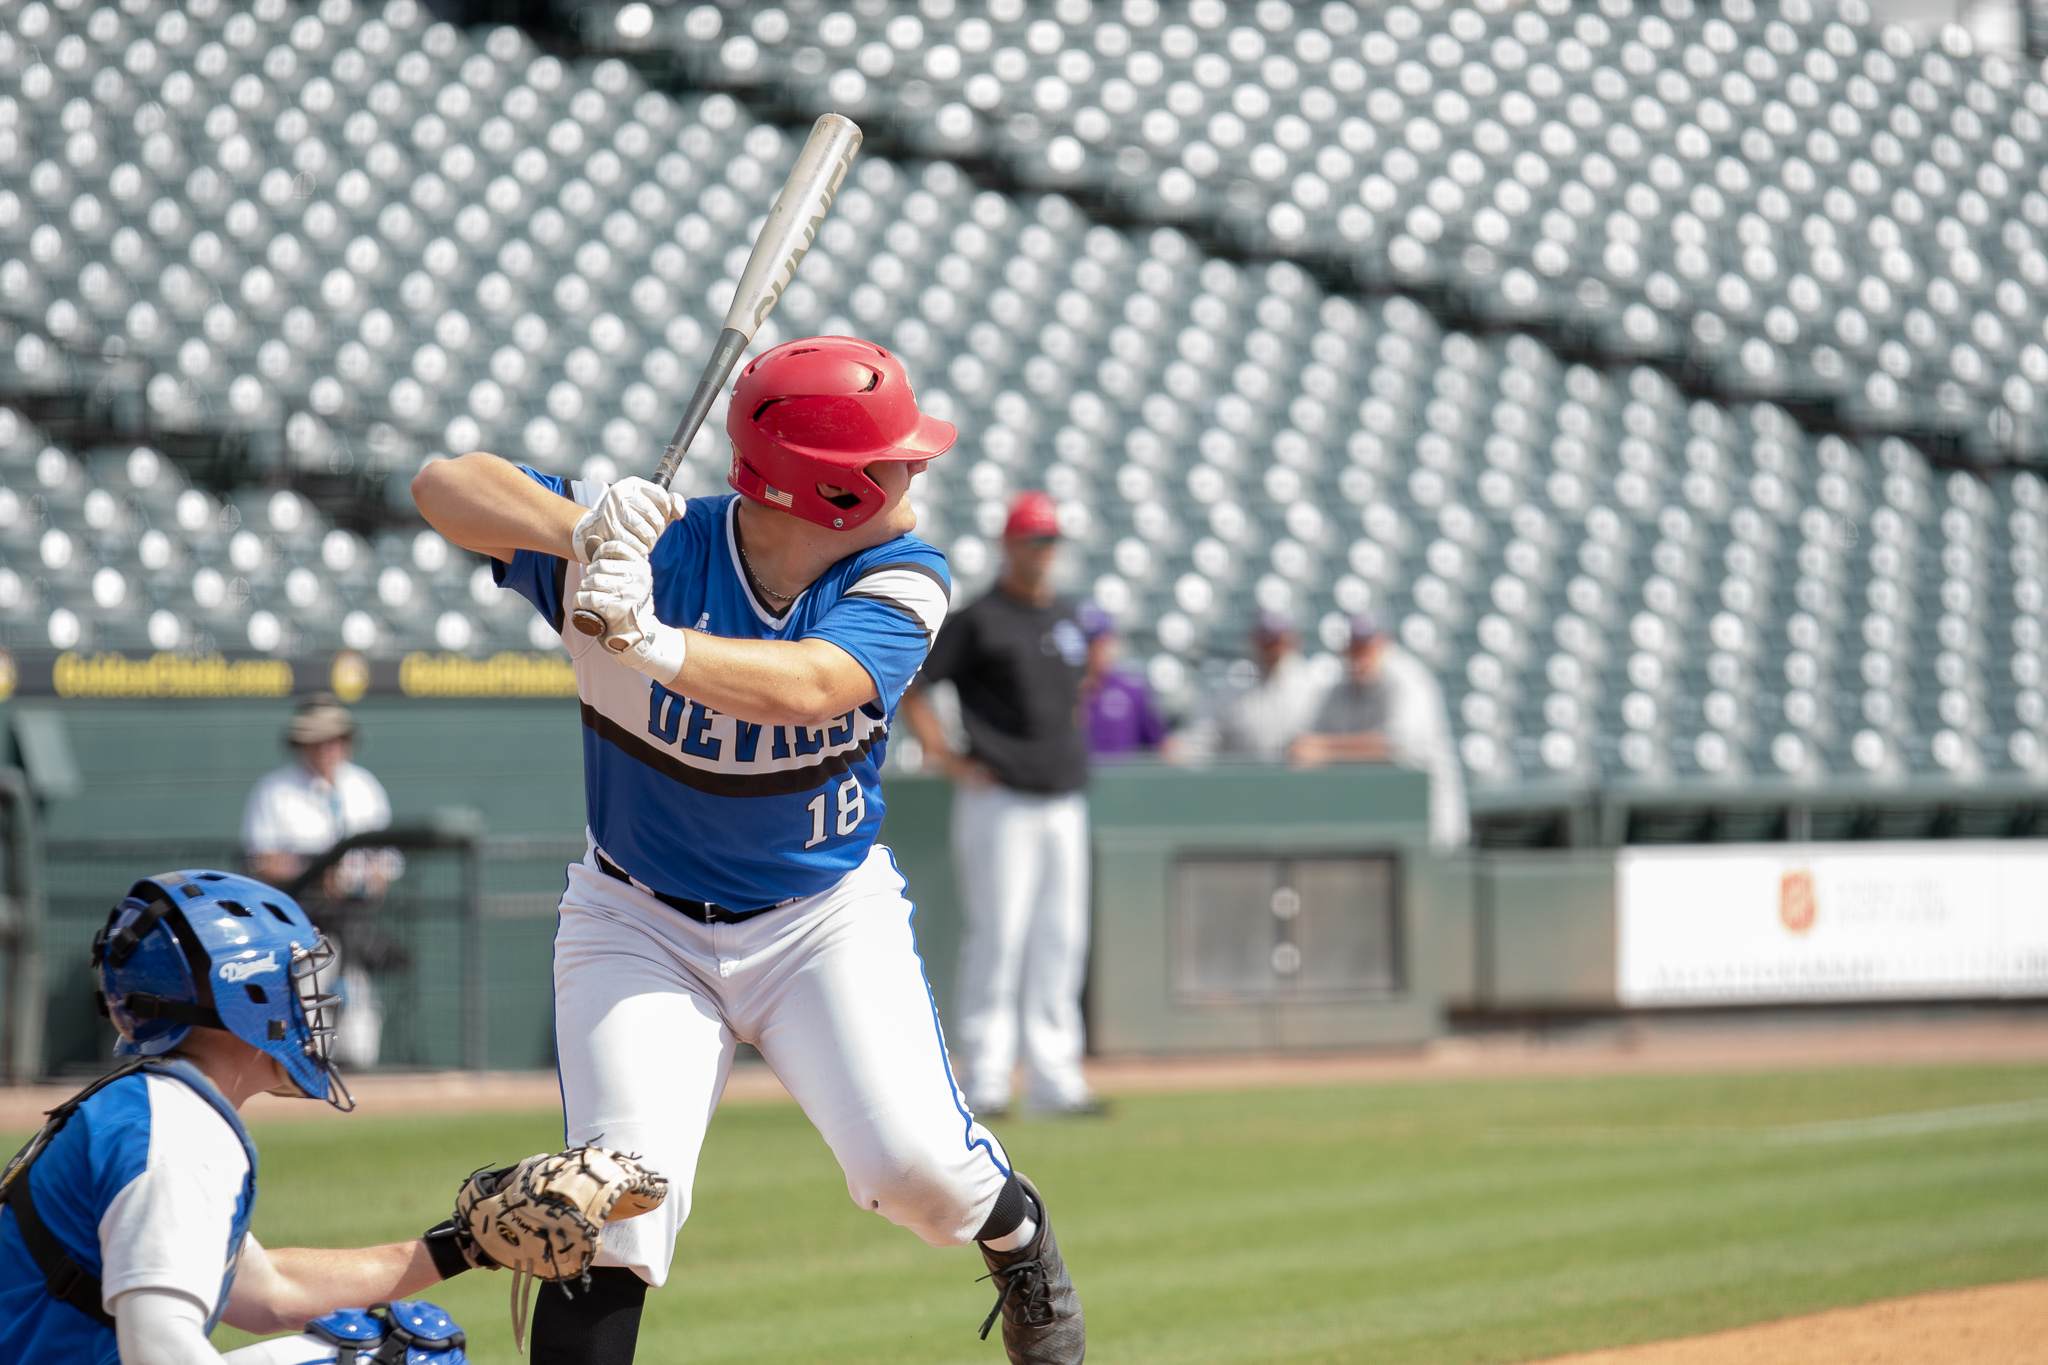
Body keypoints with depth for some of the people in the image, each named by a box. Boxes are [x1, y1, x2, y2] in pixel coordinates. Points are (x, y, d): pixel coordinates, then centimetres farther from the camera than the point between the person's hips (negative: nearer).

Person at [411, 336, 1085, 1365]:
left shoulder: (899, 583, -16)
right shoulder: (649, 547, -19)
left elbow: (807, 686, -36)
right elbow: (444, 487, -25)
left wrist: (655, 646, -53)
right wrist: (579, 530, -44)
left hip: (825, 916, 1)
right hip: (638, 923, -1)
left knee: (913, 1160, -14)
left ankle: (1020, 1245, 19)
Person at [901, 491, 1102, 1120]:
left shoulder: (1068, 619, 14)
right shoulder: (979, 621, -7)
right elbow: (905, 685, -7)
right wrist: (946, 758, -12)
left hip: (1064, 802, 7)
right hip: (1000, 803, -7)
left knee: (1061, 942, 6)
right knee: (997, 938, -7)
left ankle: (1054, 1077, 10)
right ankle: (985, 1079, -5)